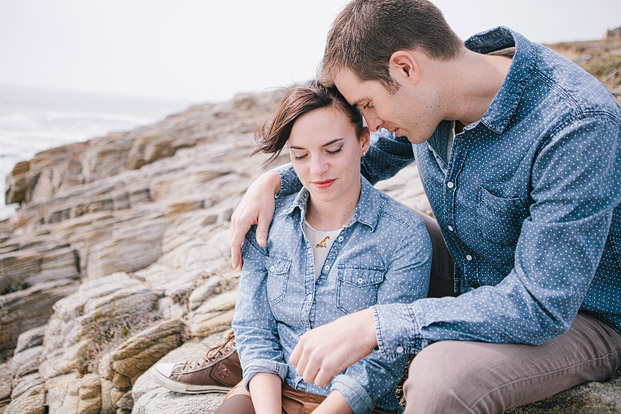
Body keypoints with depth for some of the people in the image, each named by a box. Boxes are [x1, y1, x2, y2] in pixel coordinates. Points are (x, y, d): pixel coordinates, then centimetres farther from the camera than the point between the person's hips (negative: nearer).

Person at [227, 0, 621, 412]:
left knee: (441, 375, -37)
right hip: (471, 287, 7)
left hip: (571, 315, -6)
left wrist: (372, 326, -36)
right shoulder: (428, 96, -9)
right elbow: (364, 160, 11)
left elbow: (541, 306, -34)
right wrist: (274, 181, -6)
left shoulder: (578, 124, -32)